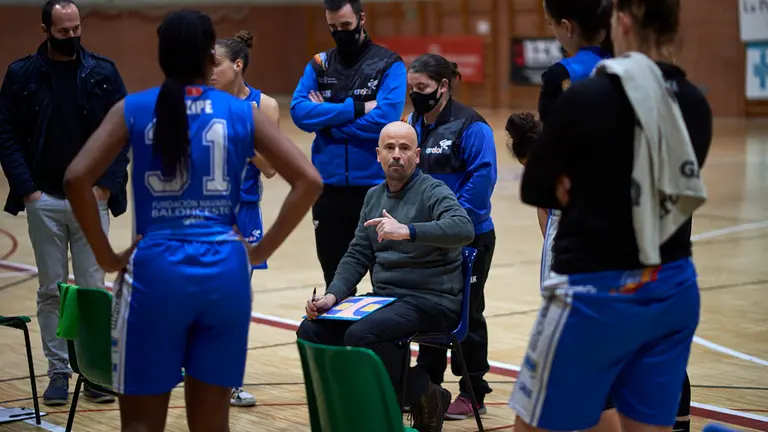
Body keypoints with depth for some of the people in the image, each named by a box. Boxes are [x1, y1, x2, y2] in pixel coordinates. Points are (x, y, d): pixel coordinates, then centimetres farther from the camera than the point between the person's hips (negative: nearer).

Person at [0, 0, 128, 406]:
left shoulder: (103, 72, 2)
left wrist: (104, 185, -8)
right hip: (44, 201, 0)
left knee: (93, 289, 3)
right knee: (51, 291, 6)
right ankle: (58, 372, 13)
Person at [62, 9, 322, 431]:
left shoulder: (133, 109, 2)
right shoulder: (242, 113, 5)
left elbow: (76, 178, -9)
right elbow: (309, 181, 0)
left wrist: (106, 256, -1)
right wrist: (262, 250, 5)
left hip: (157, 269, -1)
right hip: (225, 271, 2)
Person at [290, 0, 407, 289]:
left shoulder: (389, 64, -2)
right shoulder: (319, 65, 9)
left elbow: (384, 119, -16)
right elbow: (299, 112, -6)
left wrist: (327, 116, -8)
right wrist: (356, 107, -15)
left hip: (375, 186, -4)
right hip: (328, 187, 4)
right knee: (336, 281, 13)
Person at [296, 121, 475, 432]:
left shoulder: (433, 191, -7)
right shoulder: (374, 197, 15)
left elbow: (464, 229, -27)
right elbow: (358, 255, 14)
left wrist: (407, 231, -39)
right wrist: (333, 296, -4)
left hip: (431, 300, -7)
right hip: (383, 298, 7)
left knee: (360, 335, -32)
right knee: (310, 332, -12)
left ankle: (424, 397, -9)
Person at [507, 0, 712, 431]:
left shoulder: (584, 98, -14)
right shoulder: (696, 105, 1)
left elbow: (535, 190, -3)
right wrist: (601, 192, 4)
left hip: (597, 295, -5)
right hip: (675, 290, 5)